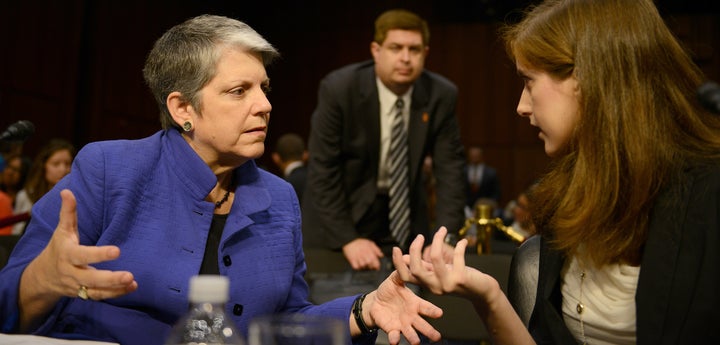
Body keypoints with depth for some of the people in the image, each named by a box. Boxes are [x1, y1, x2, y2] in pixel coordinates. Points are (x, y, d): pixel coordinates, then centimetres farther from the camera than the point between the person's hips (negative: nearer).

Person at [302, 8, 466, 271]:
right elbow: (323, 170, -19)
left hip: (404, 214, 3)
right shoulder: (338, 89, -20)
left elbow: (450, 168, -10)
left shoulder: (442, 95, -12)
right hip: (339, 213, -2)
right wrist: (347, 239, -25)